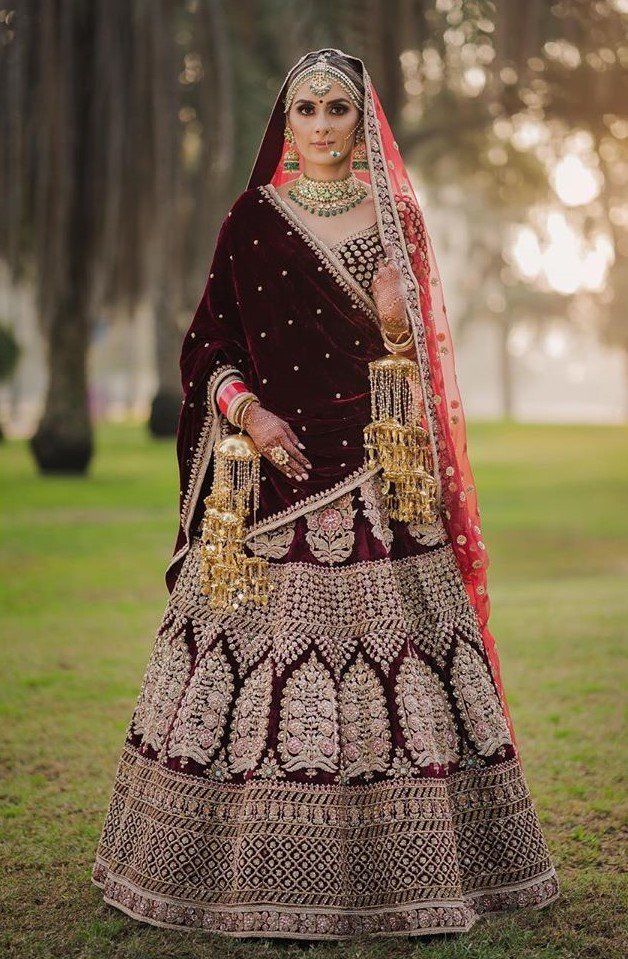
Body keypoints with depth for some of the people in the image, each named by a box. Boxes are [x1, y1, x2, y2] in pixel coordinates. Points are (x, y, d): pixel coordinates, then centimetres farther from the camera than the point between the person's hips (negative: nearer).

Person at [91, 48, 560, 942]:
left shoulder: (395, 218, 9)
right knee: (261, 654, -2)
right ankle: (259, 870, 9)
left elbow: (421, 350, 11)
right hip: (272, 468, 0)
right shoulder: (252, 220, 7)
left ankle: (404, 867, 11)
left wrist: (397, 325, -11)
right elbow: (208, 346, 7)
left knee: (386, 643, -1)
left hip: (376, 472, 1)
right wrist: (245, 409, -11)